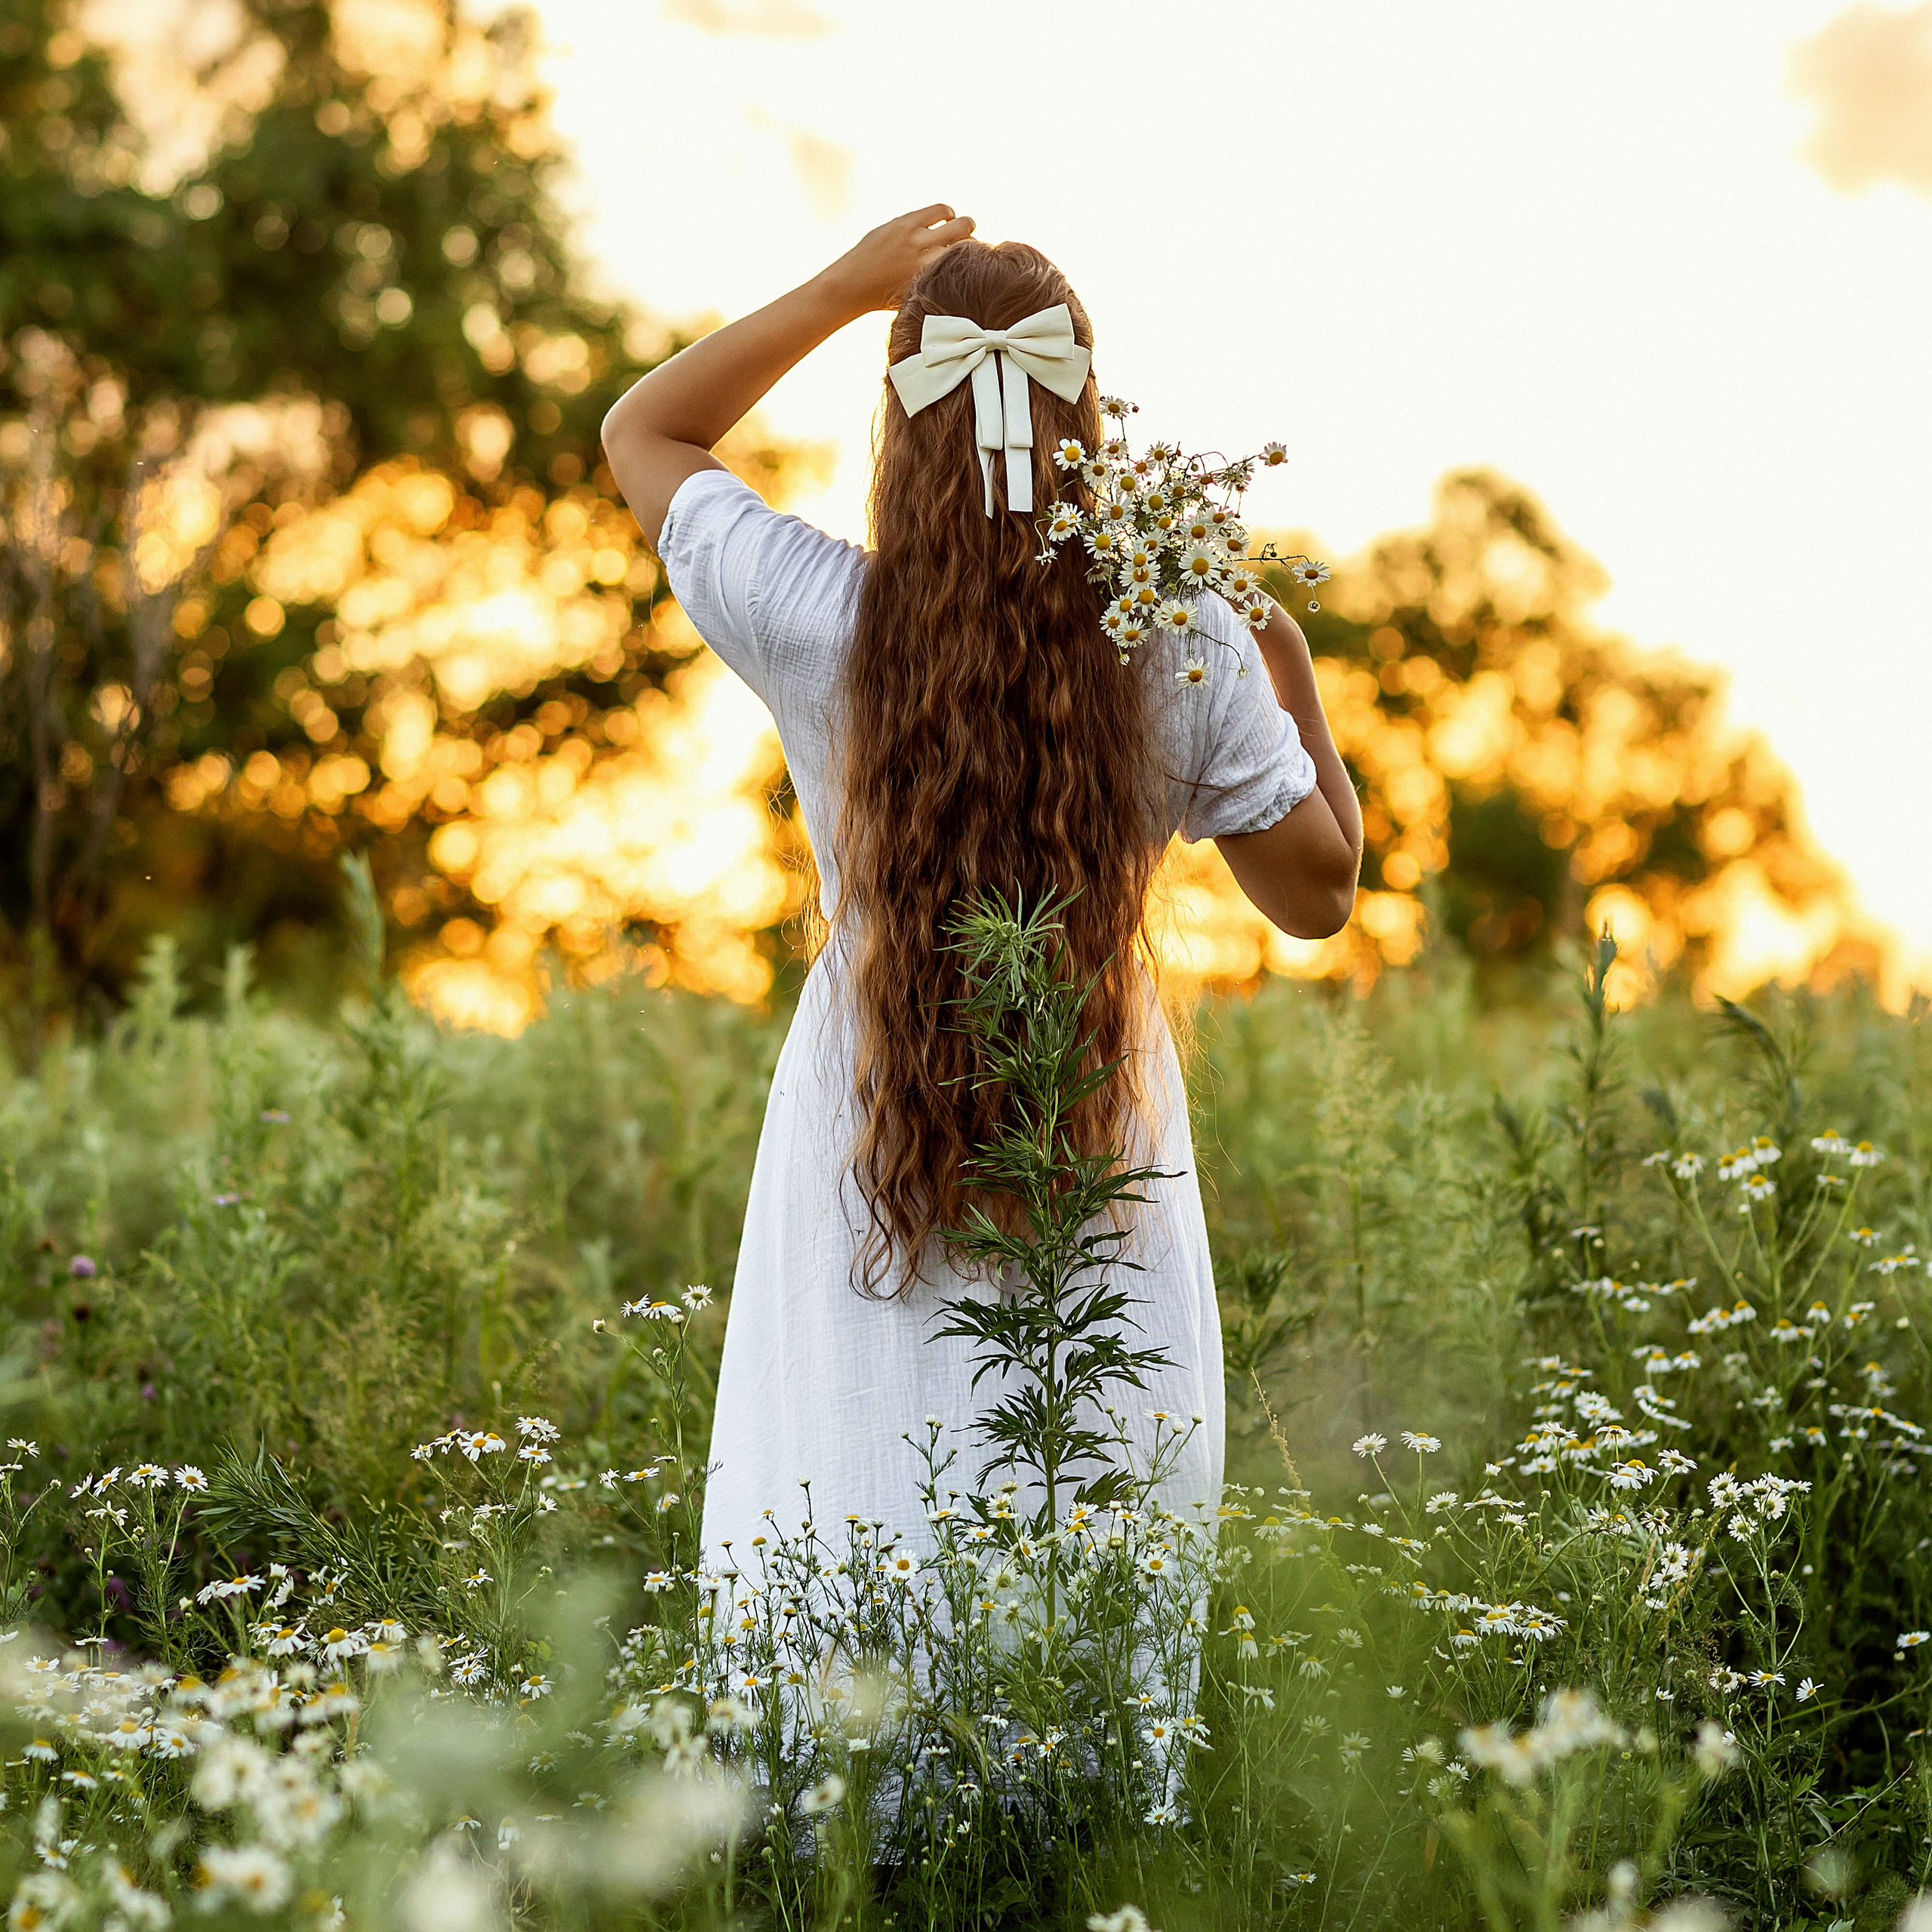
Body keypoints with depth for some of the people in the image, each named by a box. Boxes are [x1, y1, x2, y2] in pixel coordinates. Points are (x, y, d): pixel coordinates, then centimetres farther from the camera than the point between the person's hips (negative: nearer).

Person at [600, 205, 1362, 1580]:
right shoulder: (1190, 640, -10)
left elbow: (643, 432, 8)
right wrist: (1289, 657, 11)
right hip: (1102, 1143, 1)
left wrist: (842, 289, 7)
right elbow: (1319, 895, 3)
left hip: (871, 1130, 0)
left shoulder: (818, 619, -12)